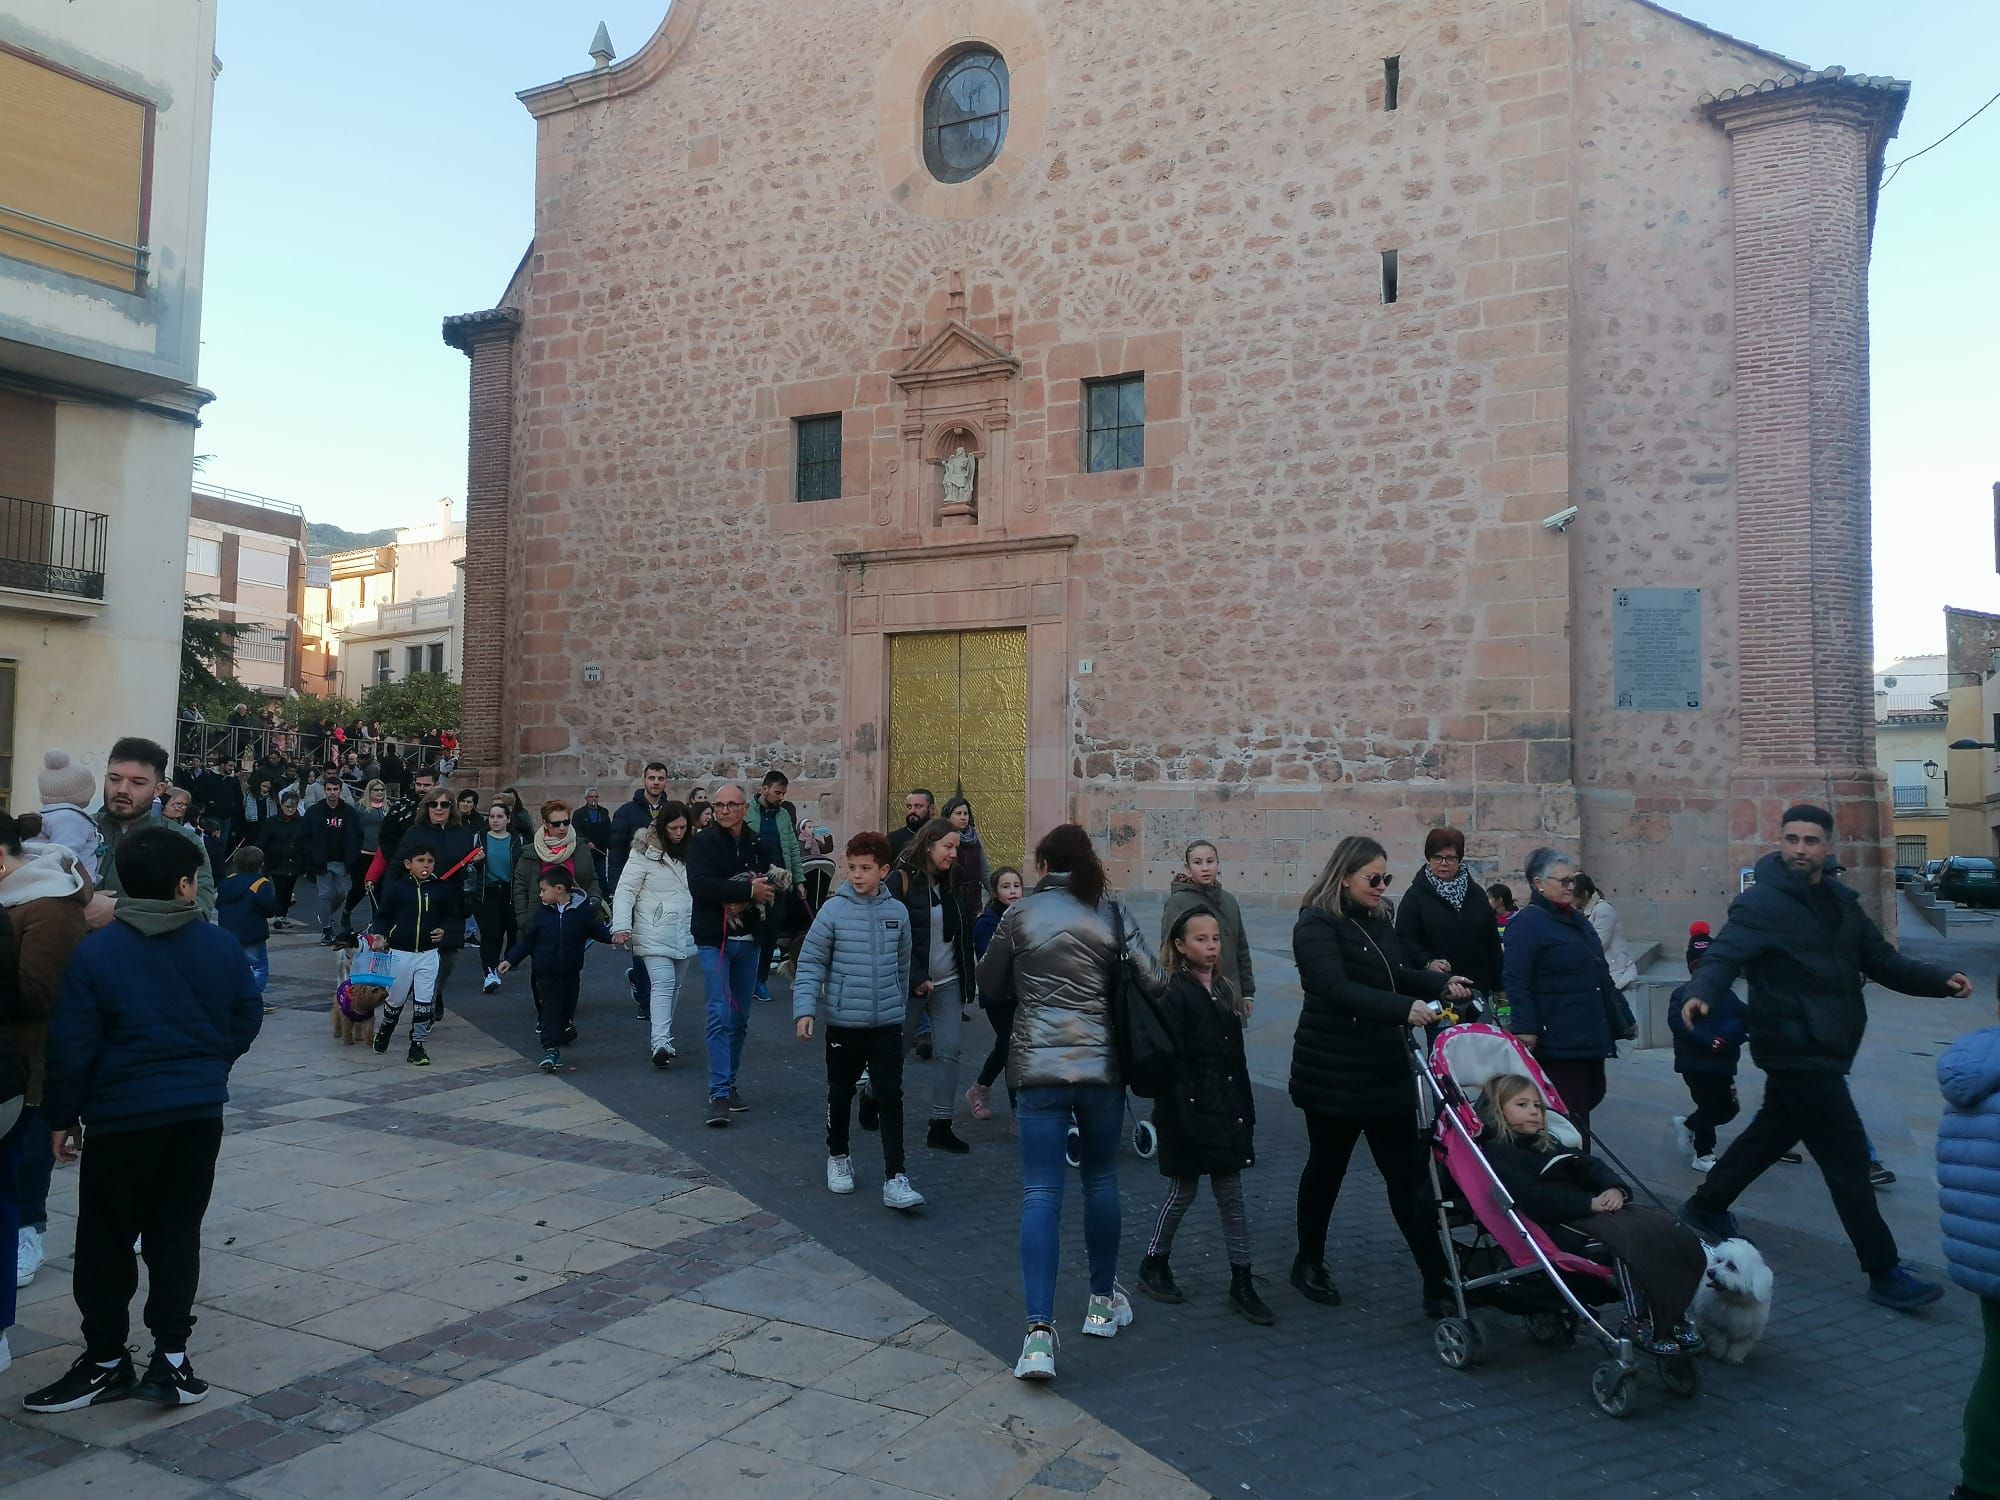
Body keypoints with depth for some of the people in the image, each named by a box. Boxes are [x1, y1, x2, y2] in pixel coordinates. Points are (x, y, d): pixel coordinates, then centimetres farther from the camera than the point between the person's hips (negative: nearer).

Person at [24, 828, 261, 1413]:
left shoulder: (96, 952, -9)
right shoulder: (221, 946, -2)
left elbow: (72, 1044, -8)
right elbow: (247, 1020, 6)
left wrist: (63, 1116, 3)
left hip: (122, 1114, -3)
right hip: (200, 1110, 3)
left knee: (106, 1240, 11)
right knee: (176, 1233, 11)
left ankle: (106, 1360, 19)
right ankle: (171, 1358, 12)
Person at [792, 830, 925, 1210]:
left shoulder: (897, 912, 0)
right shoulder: (834, 909, -10)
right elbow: (811, 963, -8)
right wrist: (804, 1009, -17)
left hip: (887, 1023, 2)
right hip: (843, 1022, -1)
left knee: (890, 1097, -2)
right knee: (841, 1092, 15)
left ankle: (895, 1178, 2)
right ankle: (837, 1157, 37)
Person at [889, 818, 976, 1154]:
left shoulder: (949, 884, 9)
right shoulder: (901, 881, -12)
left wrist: (966, 977, 6)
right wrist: (916, 979, -17)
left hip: (948, 984, 5)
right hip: (911, 984, -5)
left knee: (948, 1051, -2)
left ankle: (940, 1127, 3)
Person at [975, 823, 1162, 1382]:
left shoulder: (1021, 914, -1)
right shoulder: (1112, 911, -1)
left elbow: (989, 985, 8)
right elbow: (1153, 984, -6)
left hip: (1040, 1066, -1)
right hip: (1102, 1064, 1)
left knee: (1041, 1194, -1)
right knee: (1101, 1181, 19)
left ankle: (1040, 1331, -9)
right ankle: (1103, 1302, 32)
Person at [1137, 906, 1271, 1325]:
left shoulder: (1222, 991, 10)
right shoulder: (1174, 995, -13)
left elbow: (1236, 1057, 13)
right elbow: (1171, 1062, -16)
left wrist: (1245, 1111, 12)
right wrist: (1181, 1119, -19)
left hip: (1226, 1113, 6)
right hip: (1190, 1112, -6)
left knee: (1232, 1196, 9)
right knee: (1184, 1192, 7)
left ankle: (1242, 1282, 15)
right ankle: (1154, 1265, 26)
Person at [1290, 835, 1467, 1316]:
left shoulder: (1379, 923, 11)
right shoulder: (1317, 925, -14)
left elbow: (1401, 974, 17)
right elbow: (1335, 989, -27)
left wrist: (1441, 983, -3)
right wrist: (1404, 1008, -36)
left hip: (1387, 1071, 6)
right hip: (1333, 1074, -6)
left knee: (1408, 1176, 4)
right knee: (1327, 1167, 10)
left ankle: (1438, 1282, 6)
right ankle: (1309, 1264, 30)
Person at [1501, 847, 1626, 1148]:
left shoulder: (1577, 920, 18)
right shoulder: (1527, 923, -11)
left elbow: (1600, 975, 28)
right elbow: (1515, 981, -18)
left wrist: (1619, 1016, 26)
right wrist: (1526, 1030, -24)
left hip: (1590, 1038, 9)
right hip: (1559, 1043, -9)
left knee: (1589, 1099, 14)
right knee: (1568, 1115, -6)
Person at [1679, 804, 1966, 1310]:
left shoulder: (1840, 903, 11)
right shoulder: (1761, 904, -14)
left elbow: (1883, 962, 11)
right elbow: (1725, 954, -26)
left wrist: (1941, 979, -6)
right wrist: (1701, 993, -46)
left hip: (1824, 1048, 8)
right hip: (1796, 1050, -8)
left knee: (1774, 1131, 20)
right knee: (1848, 1154, -5)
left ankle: (1706, 1206, 38)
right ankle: (1884, 1272, 6)